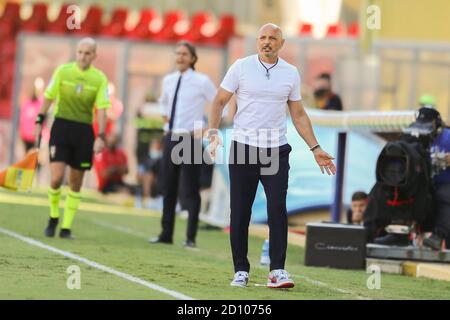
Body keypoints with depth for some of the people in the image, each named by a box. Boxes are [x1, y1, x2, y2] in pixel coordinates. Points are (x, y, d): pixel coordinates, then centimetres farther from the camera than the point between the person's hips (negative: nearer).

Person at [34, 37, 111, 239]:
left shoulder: (100, 78, -1)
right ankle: (53, 217, 13)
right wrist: (39, 121, 4)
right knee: (56, 177, -12)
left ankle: (66, 228, 14)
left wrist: (101, 137, -12)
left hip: (84, 131, 1)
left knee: (75, 183, 4)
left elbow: (101, 109, -4)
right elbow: (48, 97, 7)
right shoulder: (63, 71, 0)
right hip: (61, 126, -1)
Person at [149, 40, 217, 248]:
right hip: (170, 137, 6)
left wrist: (206, 128, -9)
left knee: (190, 190, -2)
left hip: (190, 139, -6)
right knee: (168, 188, 11)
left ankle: (191, 237, 3)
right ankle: (166, 234, 19)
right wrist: (165, 116, 13)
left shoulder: (201, 81, -8)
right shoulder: (168, 80, 9)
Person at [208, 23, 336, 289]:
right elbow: (219, 102, 3)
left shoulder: (291, 73, 8)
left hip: (276, 150, 1)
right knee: (240, 212, 1)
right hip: (243, 147, -1)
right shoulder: (241, 67, 1)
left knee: (278, 209, -10)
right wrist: (214, 132, -13)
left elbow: (299, 114, 15)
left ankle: (278, 270, -7)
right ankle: (241, 270, 10)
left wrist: (315, 149, 9)